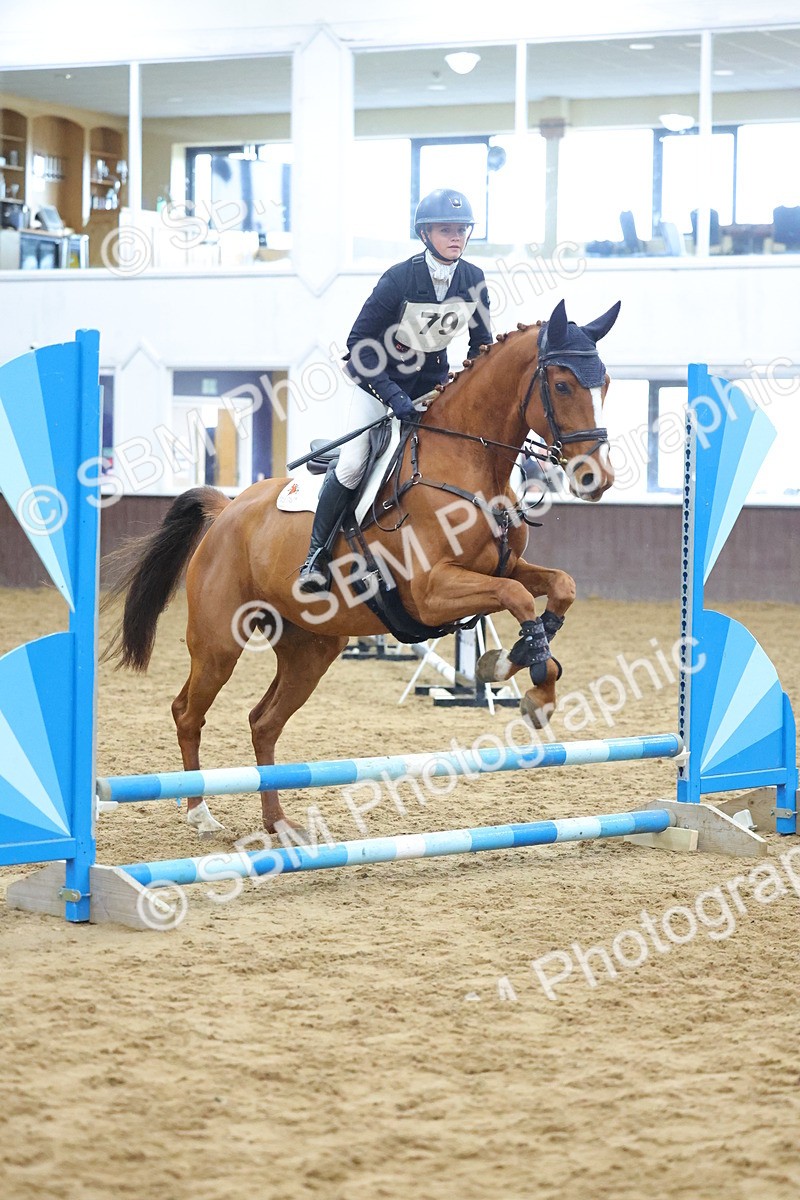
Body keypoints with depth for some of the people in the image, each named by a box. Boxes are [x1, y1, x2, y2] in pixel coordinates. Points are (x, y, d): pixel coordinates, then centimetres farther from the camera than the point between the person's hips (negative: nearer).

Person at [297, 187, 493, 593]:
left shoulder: (474, 280, -9)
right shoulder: (399, 279, -23)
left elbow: (482, 345, 6)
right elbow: (359, 346, -21)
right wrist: (394, 397, -29)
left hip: (435, 380, 5)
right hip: (380, 377, -5)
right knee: (352, 464, -19)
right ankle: (317, 554, -4)